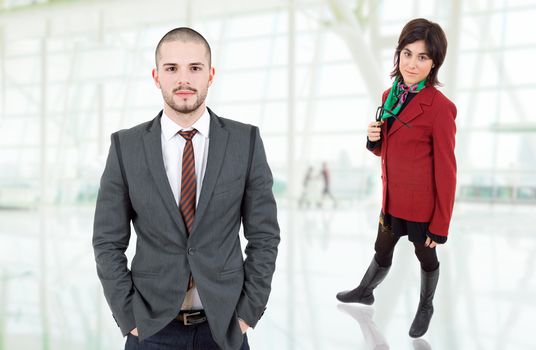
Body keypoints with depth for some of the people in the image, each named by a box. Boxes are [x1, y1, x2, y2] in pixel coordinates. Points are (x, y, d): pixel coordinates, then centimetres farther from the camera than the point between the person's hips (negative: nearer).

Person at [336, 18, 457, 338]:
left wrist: (440, 225, -13)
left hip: (422, 205, -6)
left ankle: (426, 307, 44)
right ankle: (365, 292, 51)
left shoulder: (440, 107, -22)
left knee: (426, 257, 19)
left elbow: (445, 171, -17)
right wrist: (374, 139, -10)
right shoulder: (390, 95, 1)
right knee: (382, 251, 26)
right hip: (392, 199, 6)